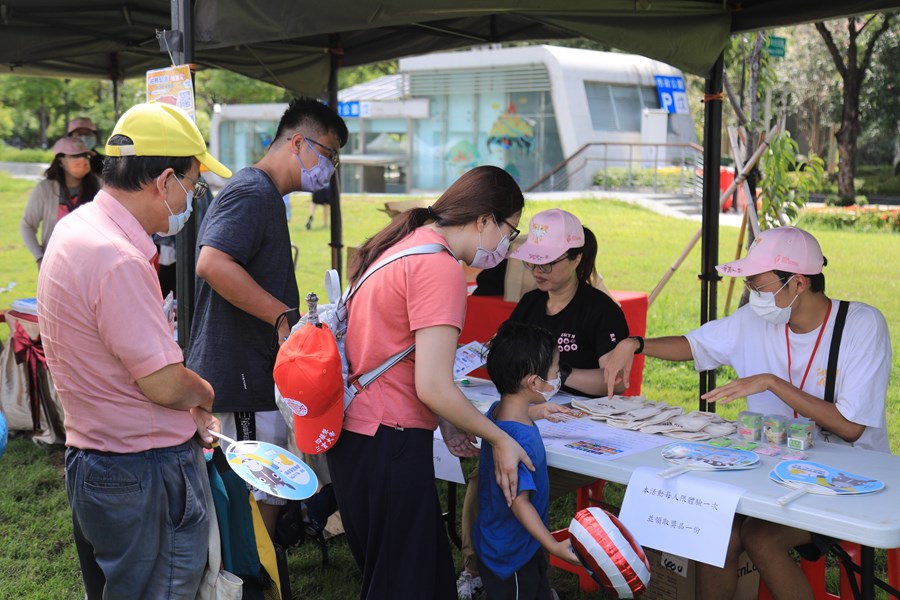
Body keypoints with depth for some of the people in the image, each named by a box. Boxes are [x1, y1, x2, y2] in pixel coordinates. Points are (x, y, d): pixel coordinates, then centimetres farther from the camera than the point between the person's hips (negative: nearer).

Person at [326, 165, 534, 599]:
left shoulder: (406, 243, 12)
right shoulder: (441, 268, -18)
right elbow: (433, 386, -22)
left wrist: (446, 422, 15)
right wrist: (499, 439, -7)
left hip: (353, 433, 10)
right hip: (389, 445, -10)